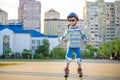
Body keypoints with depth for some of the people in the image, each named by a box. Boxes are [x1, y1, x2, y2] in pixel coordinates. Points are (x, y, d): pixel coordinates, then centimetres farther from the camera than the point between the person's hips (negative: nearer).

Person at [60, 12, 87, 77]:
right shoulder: (68, 30, -2)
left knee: (78, 58, 0)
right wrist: (64, 39, -27)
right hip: (70, 46, -1)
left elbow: (83, 35, 11)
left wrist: (84, 40, -9)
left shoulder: (79, 29, 1)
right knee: (68, 58, -9)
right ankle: (66, 69, 7)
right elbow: (63, 36, -4)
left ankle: (79, 69, 19)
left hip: (77, 46, 1)